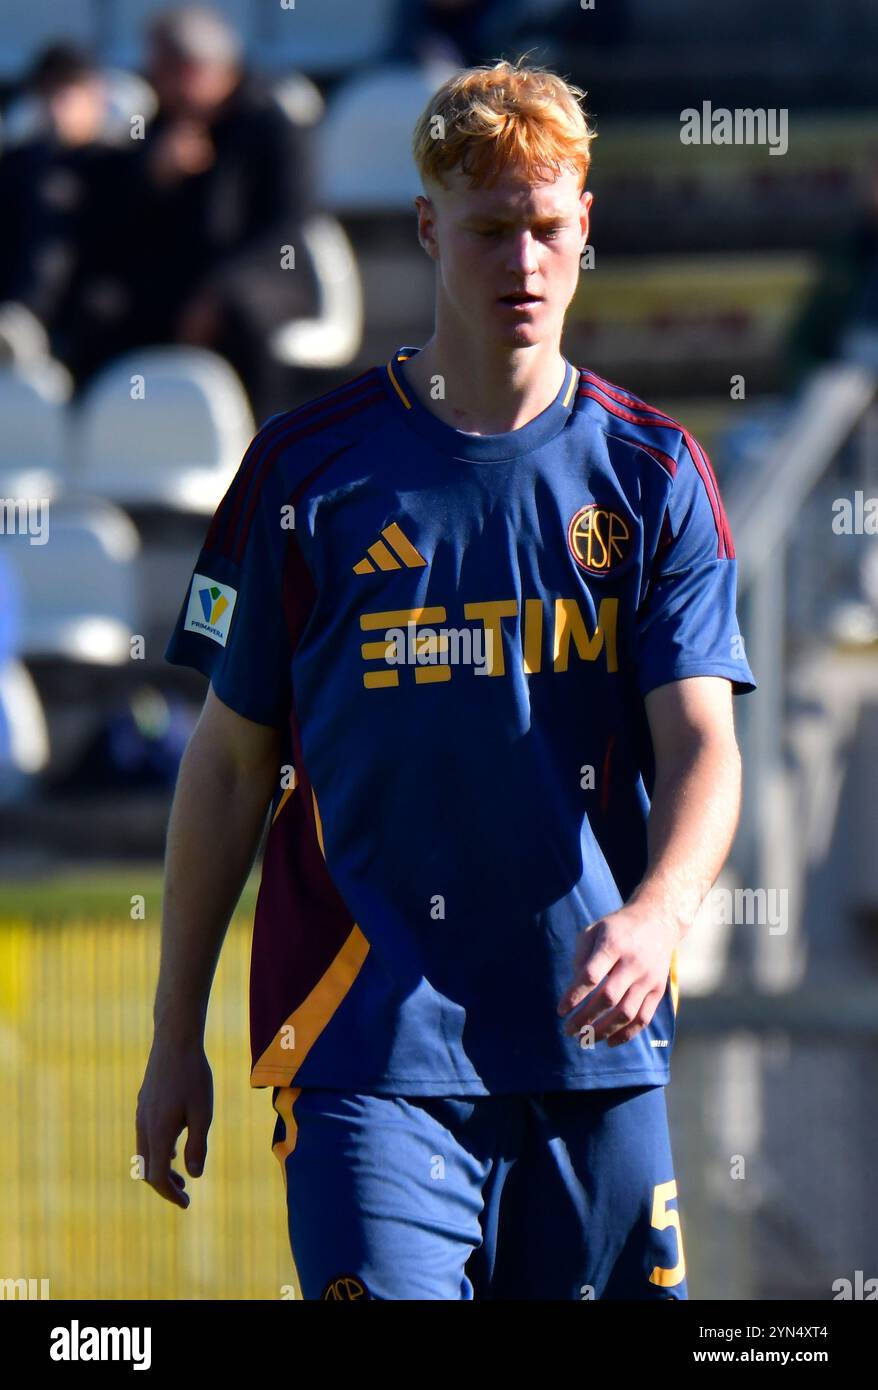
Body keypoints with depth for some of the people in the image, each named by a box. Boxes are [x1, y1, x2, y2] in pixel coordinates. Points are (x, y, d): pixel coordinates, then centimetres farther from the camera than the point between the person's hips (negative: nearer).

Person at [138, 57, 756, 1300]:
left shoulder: (651, 472, 5)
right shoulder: (312, 466, 2)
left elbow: (701, 743, -4)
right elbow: (231, 763, 8)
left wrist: (658, 915, -26)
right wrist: (176, 1036, 7)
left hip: (593, 1038, 2)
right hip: (367, 1046, -2)